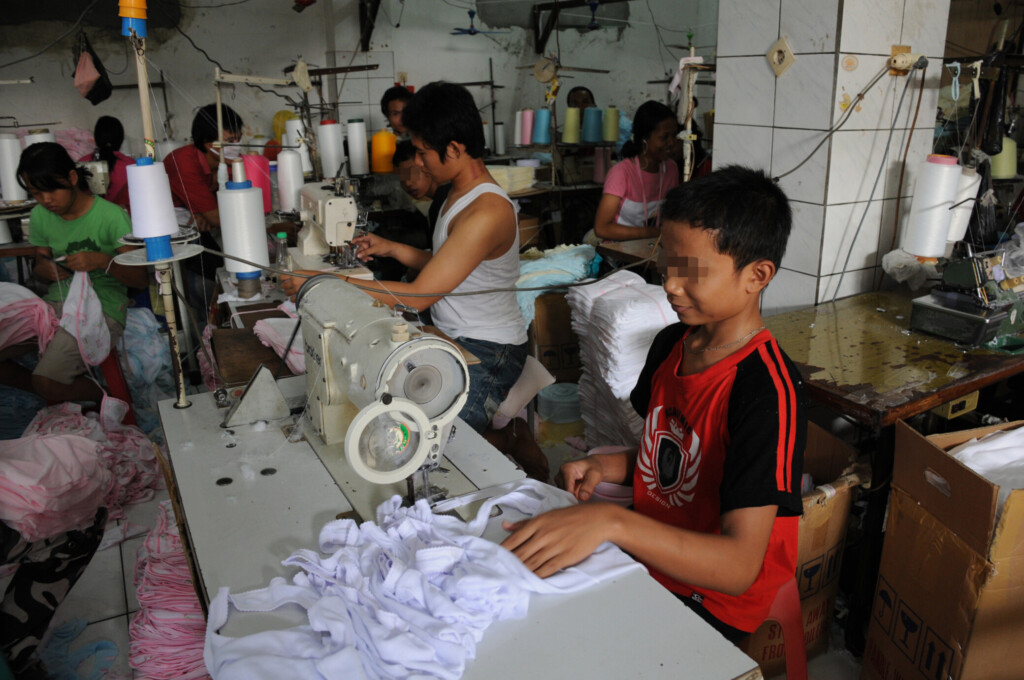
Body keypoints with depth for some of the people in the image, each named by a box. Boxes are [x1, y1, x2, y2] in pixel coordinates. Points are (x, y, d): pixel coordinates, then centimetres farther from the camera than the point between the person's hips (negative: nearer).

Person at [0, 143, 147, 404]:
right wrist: (44, 271, -6)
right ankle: (54, 395, 12)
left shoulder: (111, 216, -11)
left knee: (47, 384, -23)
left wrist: (103, 261, -30)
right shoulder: (40, 217, 7)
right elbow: (41, 268, 19)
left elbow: (141, 280, -12)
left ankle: (103, 398, 7)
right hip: (55, 302, 7)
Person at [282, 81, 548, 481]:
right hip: (454, 340, 10)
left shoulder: (488, 212, -25)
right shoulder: (461, 195, 8)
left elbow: (417, 296, -26)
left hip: (489, 353, -10)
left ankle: (508, 440, 2)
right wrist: (392, 249, 10)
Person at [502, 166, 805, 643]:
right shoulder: (671, 343, 1)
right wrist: (606, 468, -6)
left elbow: (740, 566, -31)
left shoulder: (768, 391, -25)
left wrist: (611, 522, -44)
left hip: (707, 601, -6)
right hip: (646, 560, 7)